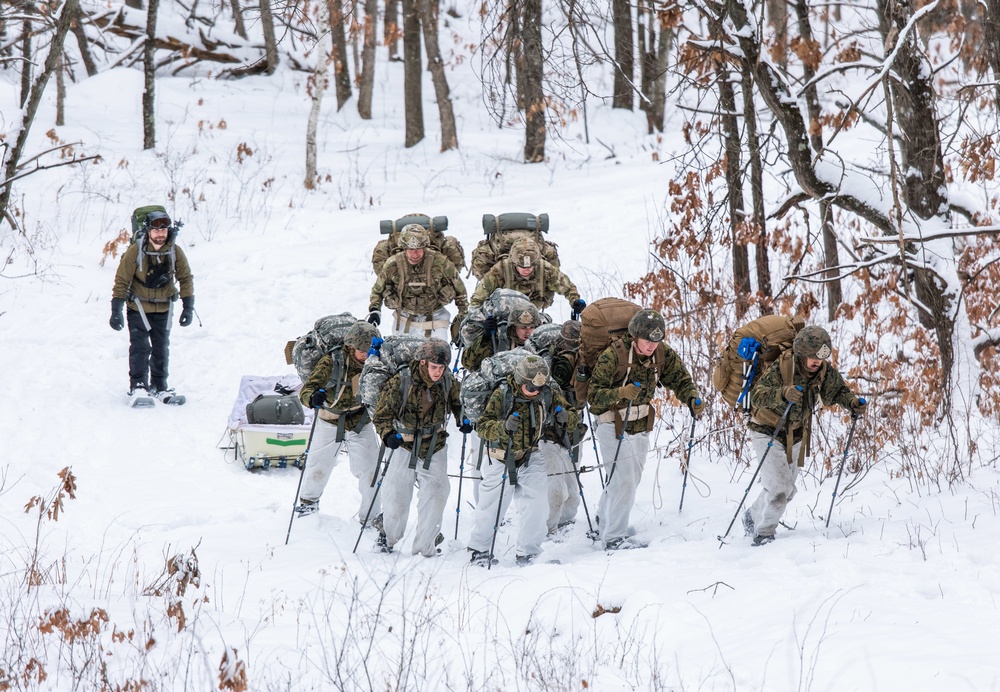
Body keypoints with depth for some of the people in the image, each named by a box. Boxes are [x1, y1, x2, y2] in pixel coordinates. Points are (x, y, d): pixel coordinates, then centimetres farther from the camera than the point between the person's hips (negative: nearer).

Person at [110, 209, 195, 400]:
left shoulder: (175, 252, -9)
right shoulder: (135, 252, -18)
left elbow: (186, 278, 2)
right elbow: (121, 281, -12)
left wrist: (188, 307, -3)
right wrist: (116, 311, -14)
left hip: (163, 308, 3)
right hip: (138, 307, -3)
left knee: (161, 348, 6)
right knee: (140, 346, -11)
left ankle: (159, 385, 17)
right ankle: (137, 385, -3)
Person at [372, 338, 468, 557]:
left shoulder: (447, 383, -6)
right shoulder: (400, 382, -17)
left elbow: (456, 403, 16)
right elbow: (382, 414, -11)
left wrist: (463, 420, -3)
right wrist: (388, 435, -28)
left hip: (435, 450, 2)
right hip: (405, 448, -2)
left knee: (435, 497, -4)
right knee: (396, 498, 3)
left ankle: (424, 548, 11)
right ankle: (388, 536, 33)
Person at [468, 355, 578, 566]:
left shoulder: (548, 395, -4)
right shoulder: (502, 395, -15)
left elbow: (574, 418, 5)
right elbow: (482, 426, -19)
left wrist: (565, 417, -20)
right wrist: (503, 427, -38)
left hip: (531, 458, 2)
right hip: (501, 459, -2)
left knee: (537, 503, -14)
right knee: (491, 508, 7)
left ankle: (527, 553, 0)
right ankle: (480, 549, 30)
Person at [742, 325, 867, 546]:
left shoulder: (824, 371, -11)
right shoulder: (781, 367, -27)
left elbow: (837, 390, 7)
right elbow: (758, 395, -37)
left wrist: (853, 403, -14)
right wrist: (783, 393, -55)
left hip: (796, 435, 6)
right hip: (768, 432, -6)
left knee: (787, 492, 16)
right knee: (779, 488, -16)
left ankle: (754, 515, 40)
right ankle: (763, 533, 4)